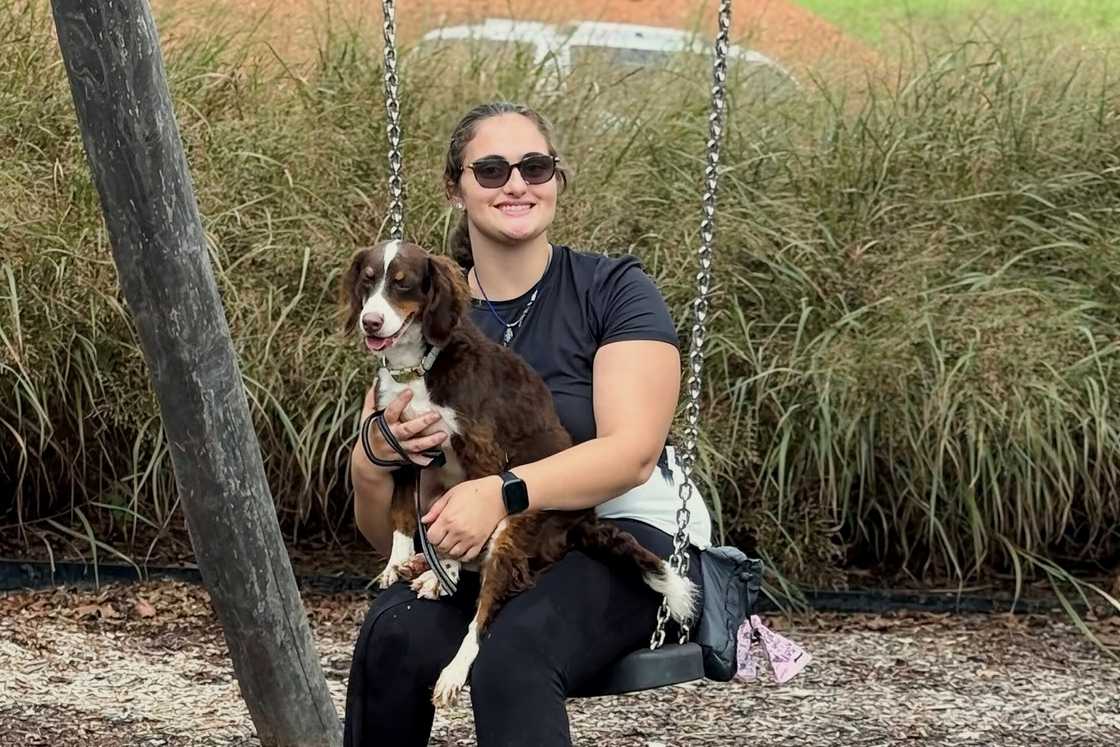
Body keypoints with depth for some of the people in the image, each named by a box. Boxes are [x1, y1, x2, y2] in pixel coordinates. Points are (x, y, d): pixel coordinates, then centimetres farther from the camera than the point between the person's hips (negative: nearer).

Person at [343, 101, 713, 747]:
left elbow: (632, 452, -16)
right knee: (394, 635, -29)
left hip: (628, 534, -4)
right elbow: (382, 534, 8)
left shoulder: (613, 290, -3)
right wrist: (375, 455, -16)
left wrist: (502, 492, -30)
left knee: (515, 652, -35)